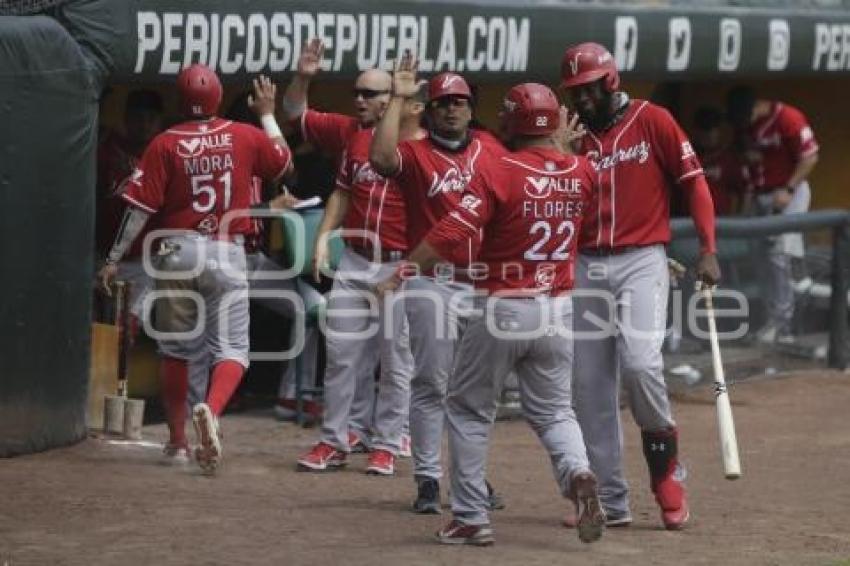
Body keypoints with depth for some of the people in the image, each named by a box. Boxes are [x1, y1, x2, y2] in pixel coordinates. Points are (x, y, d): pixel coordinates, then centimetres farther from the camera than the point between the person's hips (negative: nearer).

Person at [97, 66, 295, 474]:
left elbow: (140, 208, -6)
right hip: (227, 254, 0)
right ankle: (211, 410, -30)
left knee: (175, 348, 15)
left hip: (177, 252, 1)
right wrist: (268, 114, 28)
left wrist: (113, 260, 0)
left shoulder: (165, 144, -5)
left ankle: (177, 441, 20)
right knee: (231, 348, 1)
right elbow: (284, 163, 18)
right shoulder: (246, 137, -2)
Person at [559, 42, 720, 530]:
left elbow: (694, 181, -2)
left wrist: (707, 251, -8)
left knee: (639, 362, -24)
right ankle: (611, 502, 9)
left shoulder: (652, 120, -1)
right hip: (587, 266, 5)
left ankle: (666, 467, 0)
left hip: (641, 260, -5)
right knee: (591, 386, 2)